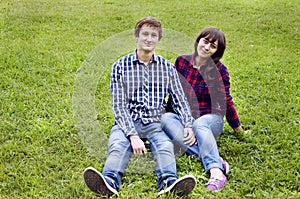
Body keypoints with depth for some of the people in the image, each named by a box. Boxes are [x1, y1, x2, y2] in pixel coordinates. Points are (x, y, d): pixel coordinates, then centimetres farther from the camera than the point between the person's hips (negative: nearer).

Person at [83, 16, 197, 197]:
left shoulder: (168, 67, 13)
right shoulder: (120, 66, 6)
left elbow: (180, 100, 9)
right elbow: (119, 105, -3)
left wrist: (189, 127, -10)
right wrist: (133, 135, -17)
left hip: (155, 124, 1)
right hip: (127, 123, -1)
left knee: (166, 146, -32)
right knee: (117, 144, -34)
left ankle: (170, 184, -58)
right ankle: (109, 183, -60)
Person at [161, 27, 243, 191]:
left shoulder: (219, 70, -4)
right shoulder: (182, 61, 3)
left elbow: (225, 100, 6)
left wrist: (238, 128, 12)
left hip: (210, 118, -3)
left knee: (200, 124, -38)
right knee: (165, 118, -30)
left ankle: (216, 172, -58)